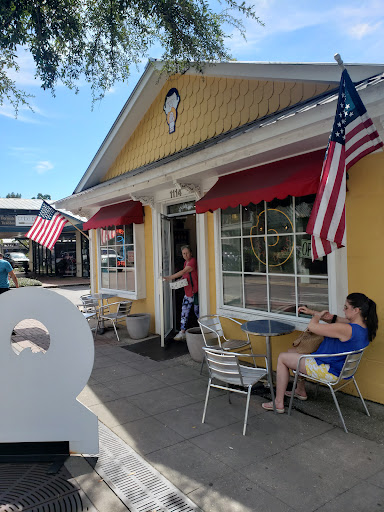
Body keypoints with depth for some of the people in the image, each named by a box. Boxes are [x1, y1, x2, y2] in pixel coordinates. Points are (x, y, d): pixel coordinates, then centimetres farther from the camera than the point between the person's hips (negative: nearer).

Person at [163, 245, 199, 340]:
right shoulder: (186, 262, 13)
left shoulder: (193, 261, -16)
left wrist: (169, 278, -29)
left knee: (197, 311, 2)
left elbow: (183, 272, -26)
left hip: (195, 291, -9)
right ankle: (182, 332, 9)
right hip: (188, 291, 9)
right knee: (184, 311, 5)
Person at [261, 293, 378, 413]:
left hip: (329, 371, -10)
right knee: (293, 351, 24)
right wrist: (311, 312, 11)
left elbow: (312, 326, -29)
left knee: (282, 358, 1)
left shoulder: (346, 330, -32)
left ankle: (279, 403, 9)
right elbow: (334, 319, 12)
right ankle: (300, 391, 36)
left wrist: (318, 315, -8)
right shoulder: (363, 326, -2)